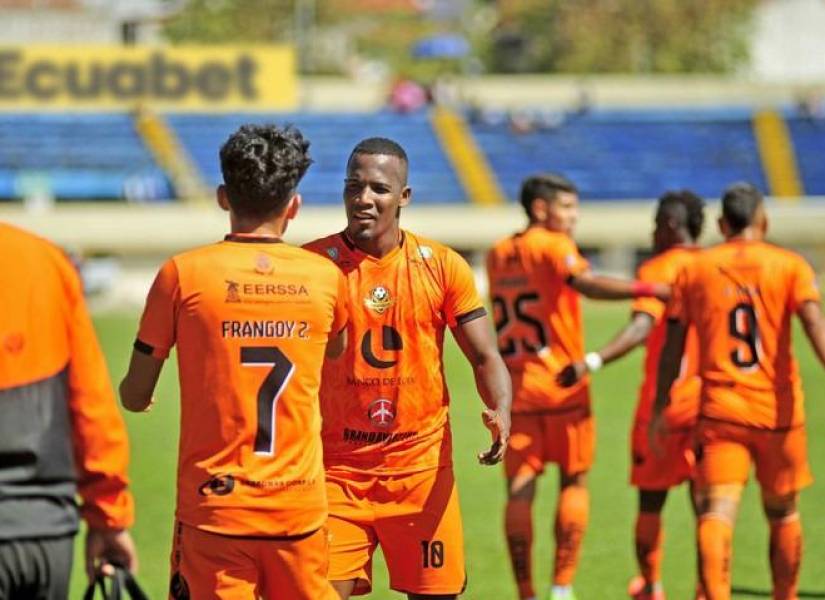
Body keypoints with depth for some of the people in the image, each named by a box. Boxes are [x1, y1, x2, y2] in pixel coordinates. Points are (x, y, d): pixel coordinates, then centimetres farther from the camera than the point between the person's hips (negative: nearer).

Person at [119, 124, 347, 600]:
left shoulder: (183, 275, -6)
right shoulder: (325, 277, 2)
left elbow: (136, 397, 2)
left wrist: (129, 390, 26)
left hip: (214, 509, -2)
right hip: (301, 508, 2)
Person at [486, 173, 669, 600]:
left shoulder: (497, 255, 13)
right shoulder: (552, 246, -8)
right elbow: (586, 283, -26)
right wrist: (647, 289, -29)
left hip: (513, 387, 5)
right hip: (562, 386, -5)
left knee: (519, 492, 2)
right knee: (574, 483, 6)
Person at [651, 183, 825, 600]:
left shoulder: (694, 271, 6)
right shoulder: (790, 266, 1)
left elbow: (672, 345, 7)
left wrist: (660, 408, 13)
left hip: (719, 409, 0)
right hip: (778, 410, 0)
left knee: (716, 511, -11)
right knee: (783, 514, 17)